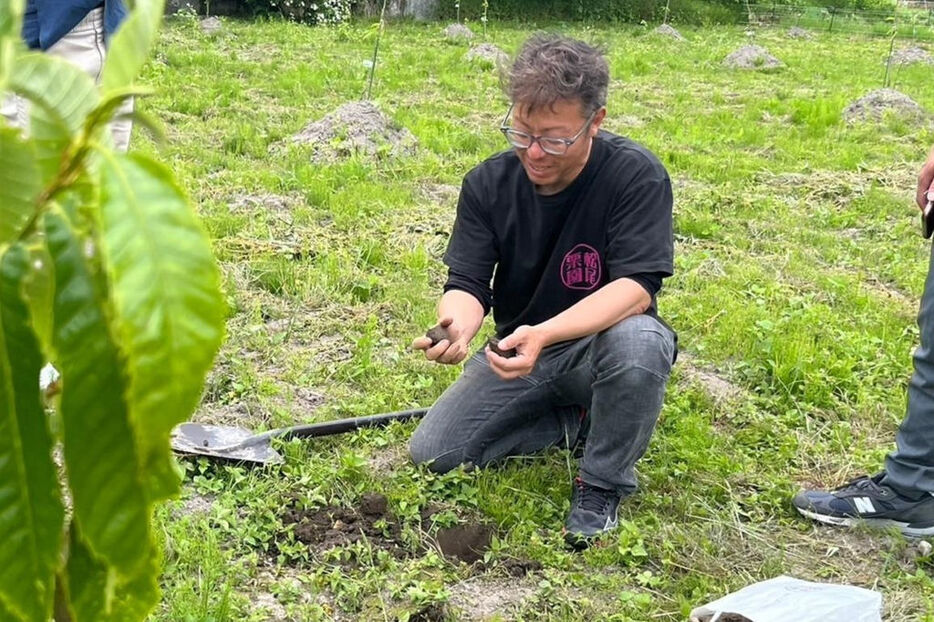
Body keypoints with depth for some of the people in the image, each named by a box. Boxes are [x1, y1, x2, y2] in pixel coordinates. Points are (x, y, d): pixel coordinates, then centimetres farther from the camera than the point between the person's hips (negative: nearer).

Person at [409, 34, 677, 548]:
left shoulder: (636, 176, -20)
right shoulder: (488, 183, -9)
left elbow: (636, 285, -29)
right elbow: (466, 284, -12)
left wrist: (545, 334, -44)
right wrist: (456, 327, -38)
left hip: (598, 344, -4)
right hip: (518, 351, 4)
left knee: (636, 341, -39)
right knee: (432, 455, -11)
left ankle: (601, 487, -13)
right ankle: (575, 420, 9)